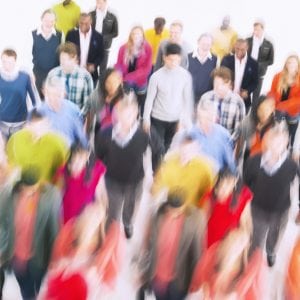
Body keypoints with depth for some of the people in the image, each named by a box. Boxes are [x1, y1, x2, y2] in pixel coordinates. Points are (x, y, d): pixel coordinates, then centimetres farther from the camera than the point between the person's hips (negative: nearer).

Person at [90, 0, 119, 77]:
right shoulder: (91, 14, 4)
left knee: (103, 70, 7)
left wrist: (103, 37, -15)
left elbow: (115, 33, -2)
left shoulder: (112, 17, -3)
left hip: (104, 47, -2)